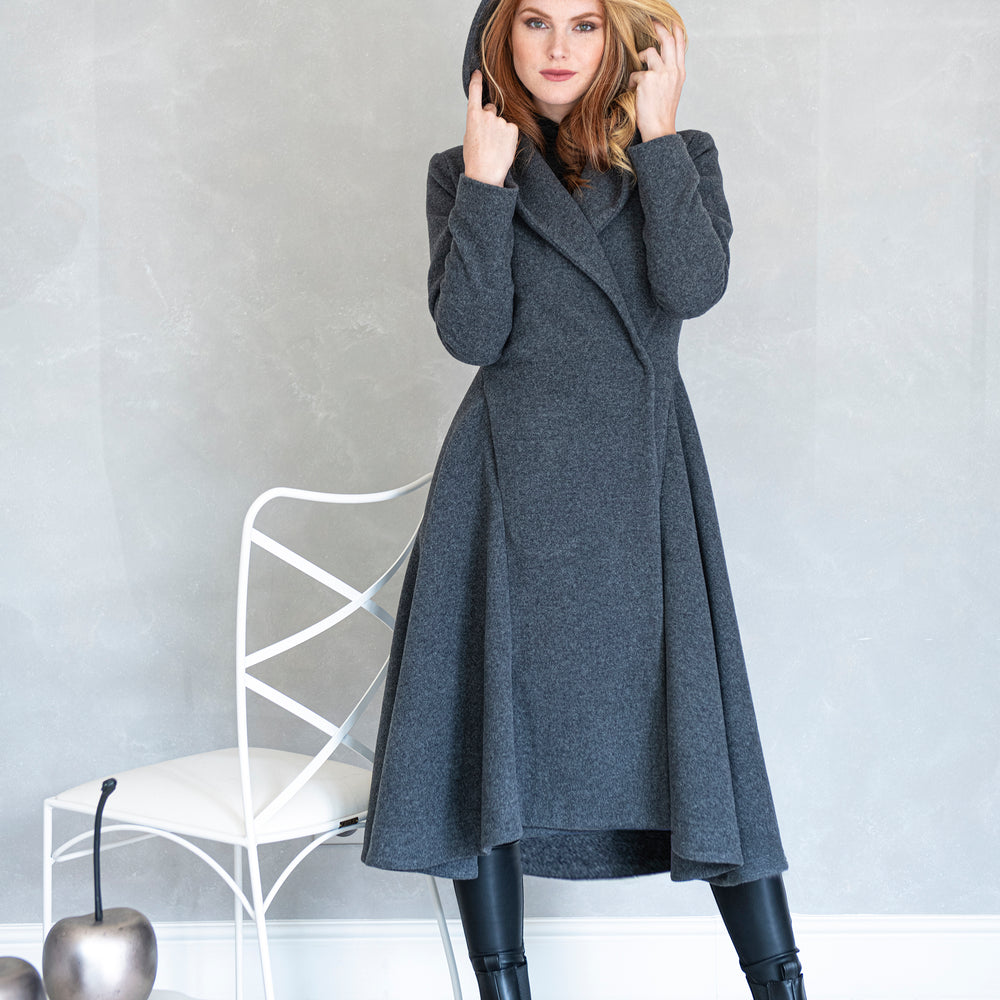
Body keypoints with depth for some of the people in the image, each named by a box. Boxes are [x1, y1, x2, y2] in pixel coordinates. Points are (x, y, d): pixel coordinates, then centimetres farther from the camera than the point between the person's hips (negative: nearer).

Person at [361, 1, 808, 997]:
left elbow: (693, 286, -10)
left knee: (695, 737, -1)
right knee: (490, 739, 3)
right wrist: (486, 178, -8)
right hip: (511, 481, 1)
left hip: (642, 484, 0)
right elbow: (469, 333, -6)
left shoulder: (682, 155, 10)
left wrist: (656, 136, -7)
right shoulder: (463, 170, 9)